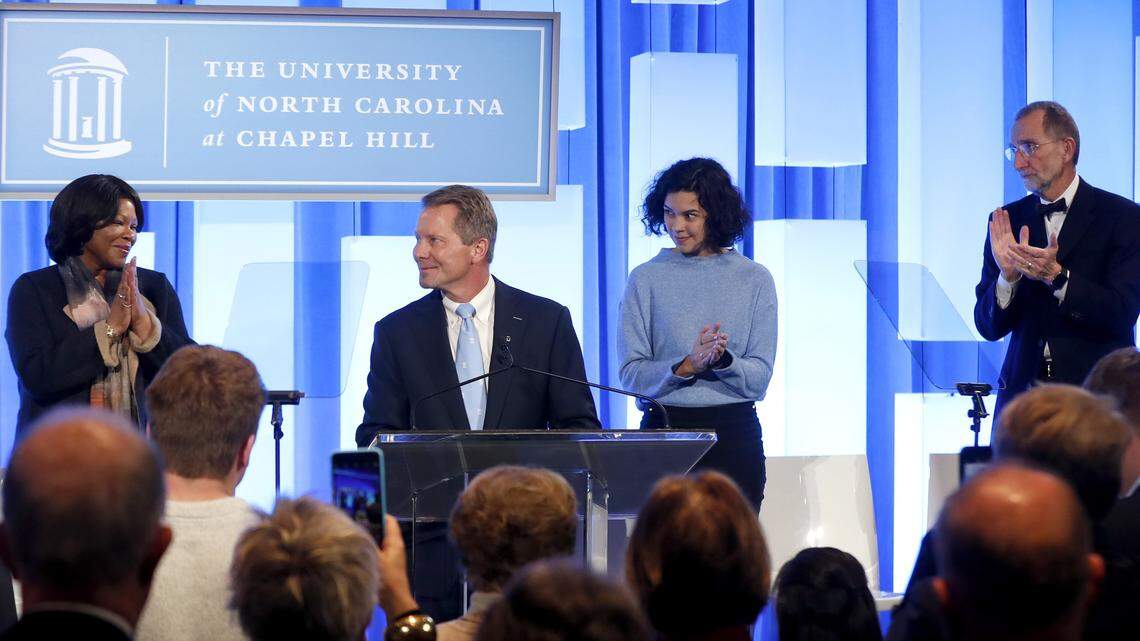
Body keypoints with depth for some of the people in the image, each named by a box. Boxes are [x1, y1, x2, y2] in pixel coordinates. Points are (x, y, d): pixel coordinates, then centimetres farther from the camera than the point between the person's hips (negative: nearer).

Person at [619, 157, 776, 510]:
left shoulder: (754, 279, 6)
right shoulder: (647, 279, 6)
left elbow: (759, 378, 2)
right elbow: (631, 374, -1)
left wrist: (723, 360, -18)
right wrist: (687, 365, -17)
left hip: (734, 432, 0)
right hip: (664, 428, 0)